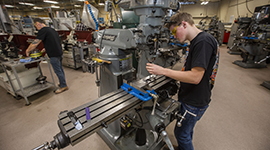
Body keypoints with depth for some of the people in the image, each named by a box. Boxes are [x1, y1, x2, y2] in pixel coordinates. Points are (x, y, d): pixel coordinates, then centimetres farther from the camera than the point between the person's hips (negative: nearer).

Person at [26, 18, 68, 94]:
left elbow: (35, 43, -12)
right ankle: (62, 83, 32)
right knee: (60, 69, 19)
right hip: (60, 53, 9)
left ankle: (63, 86, 10)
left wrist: (27, 51, 2)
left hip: (54, 55, -9)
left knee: (58, 71, 0)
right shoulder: (51, 29, 16)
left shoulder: (43, 30, -11)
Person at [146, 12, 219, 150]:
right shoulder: (196, 41, 8)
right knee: (187, 130, 28)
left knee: (181, 133, 11)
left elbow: (195, 77, -29)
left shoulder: (203, 41, -24)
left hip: (194, 102, -9)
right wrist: (172, 73, 9)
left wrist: (163, 71, -26)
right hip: (190, 98, 9)